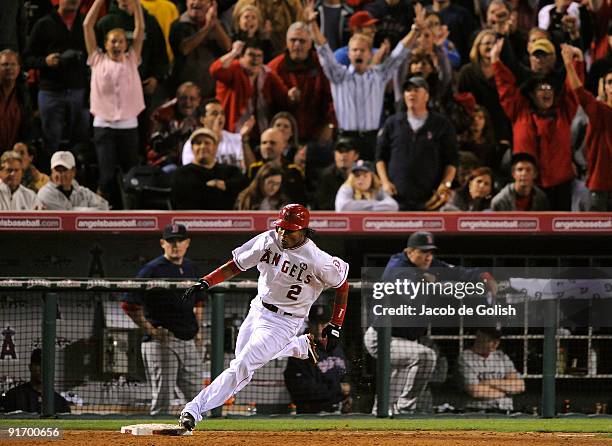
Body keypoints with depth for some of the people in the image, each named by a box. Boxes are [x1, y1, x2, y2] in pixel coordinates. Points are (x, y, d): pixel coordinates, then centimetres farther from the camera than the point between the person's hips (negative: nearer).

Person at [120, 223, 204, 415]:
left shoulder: (192, 269, 14)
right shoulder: (152, 270, -8)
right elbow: (129, 304, -10)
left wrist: (198, 329, 14)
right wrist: (151, 330, -14)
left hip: (189, 342, 7)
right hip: (161, 342, -7)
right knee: (162, 399, -8)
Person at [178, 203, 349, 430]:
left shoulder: (317, 260, -22)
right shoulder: (267, 241, -10)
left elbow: (342, 284, -7)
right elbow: (236, 265, -2)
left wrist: (335, 327, -8)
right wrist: (205, 282, -15)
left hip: (284, 322, -7)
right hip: (258, 309, 7)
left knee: (241, 366, -16)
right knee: (242, 355, 26)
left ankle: (195, 410, -18)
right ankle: (301, 346, 42)